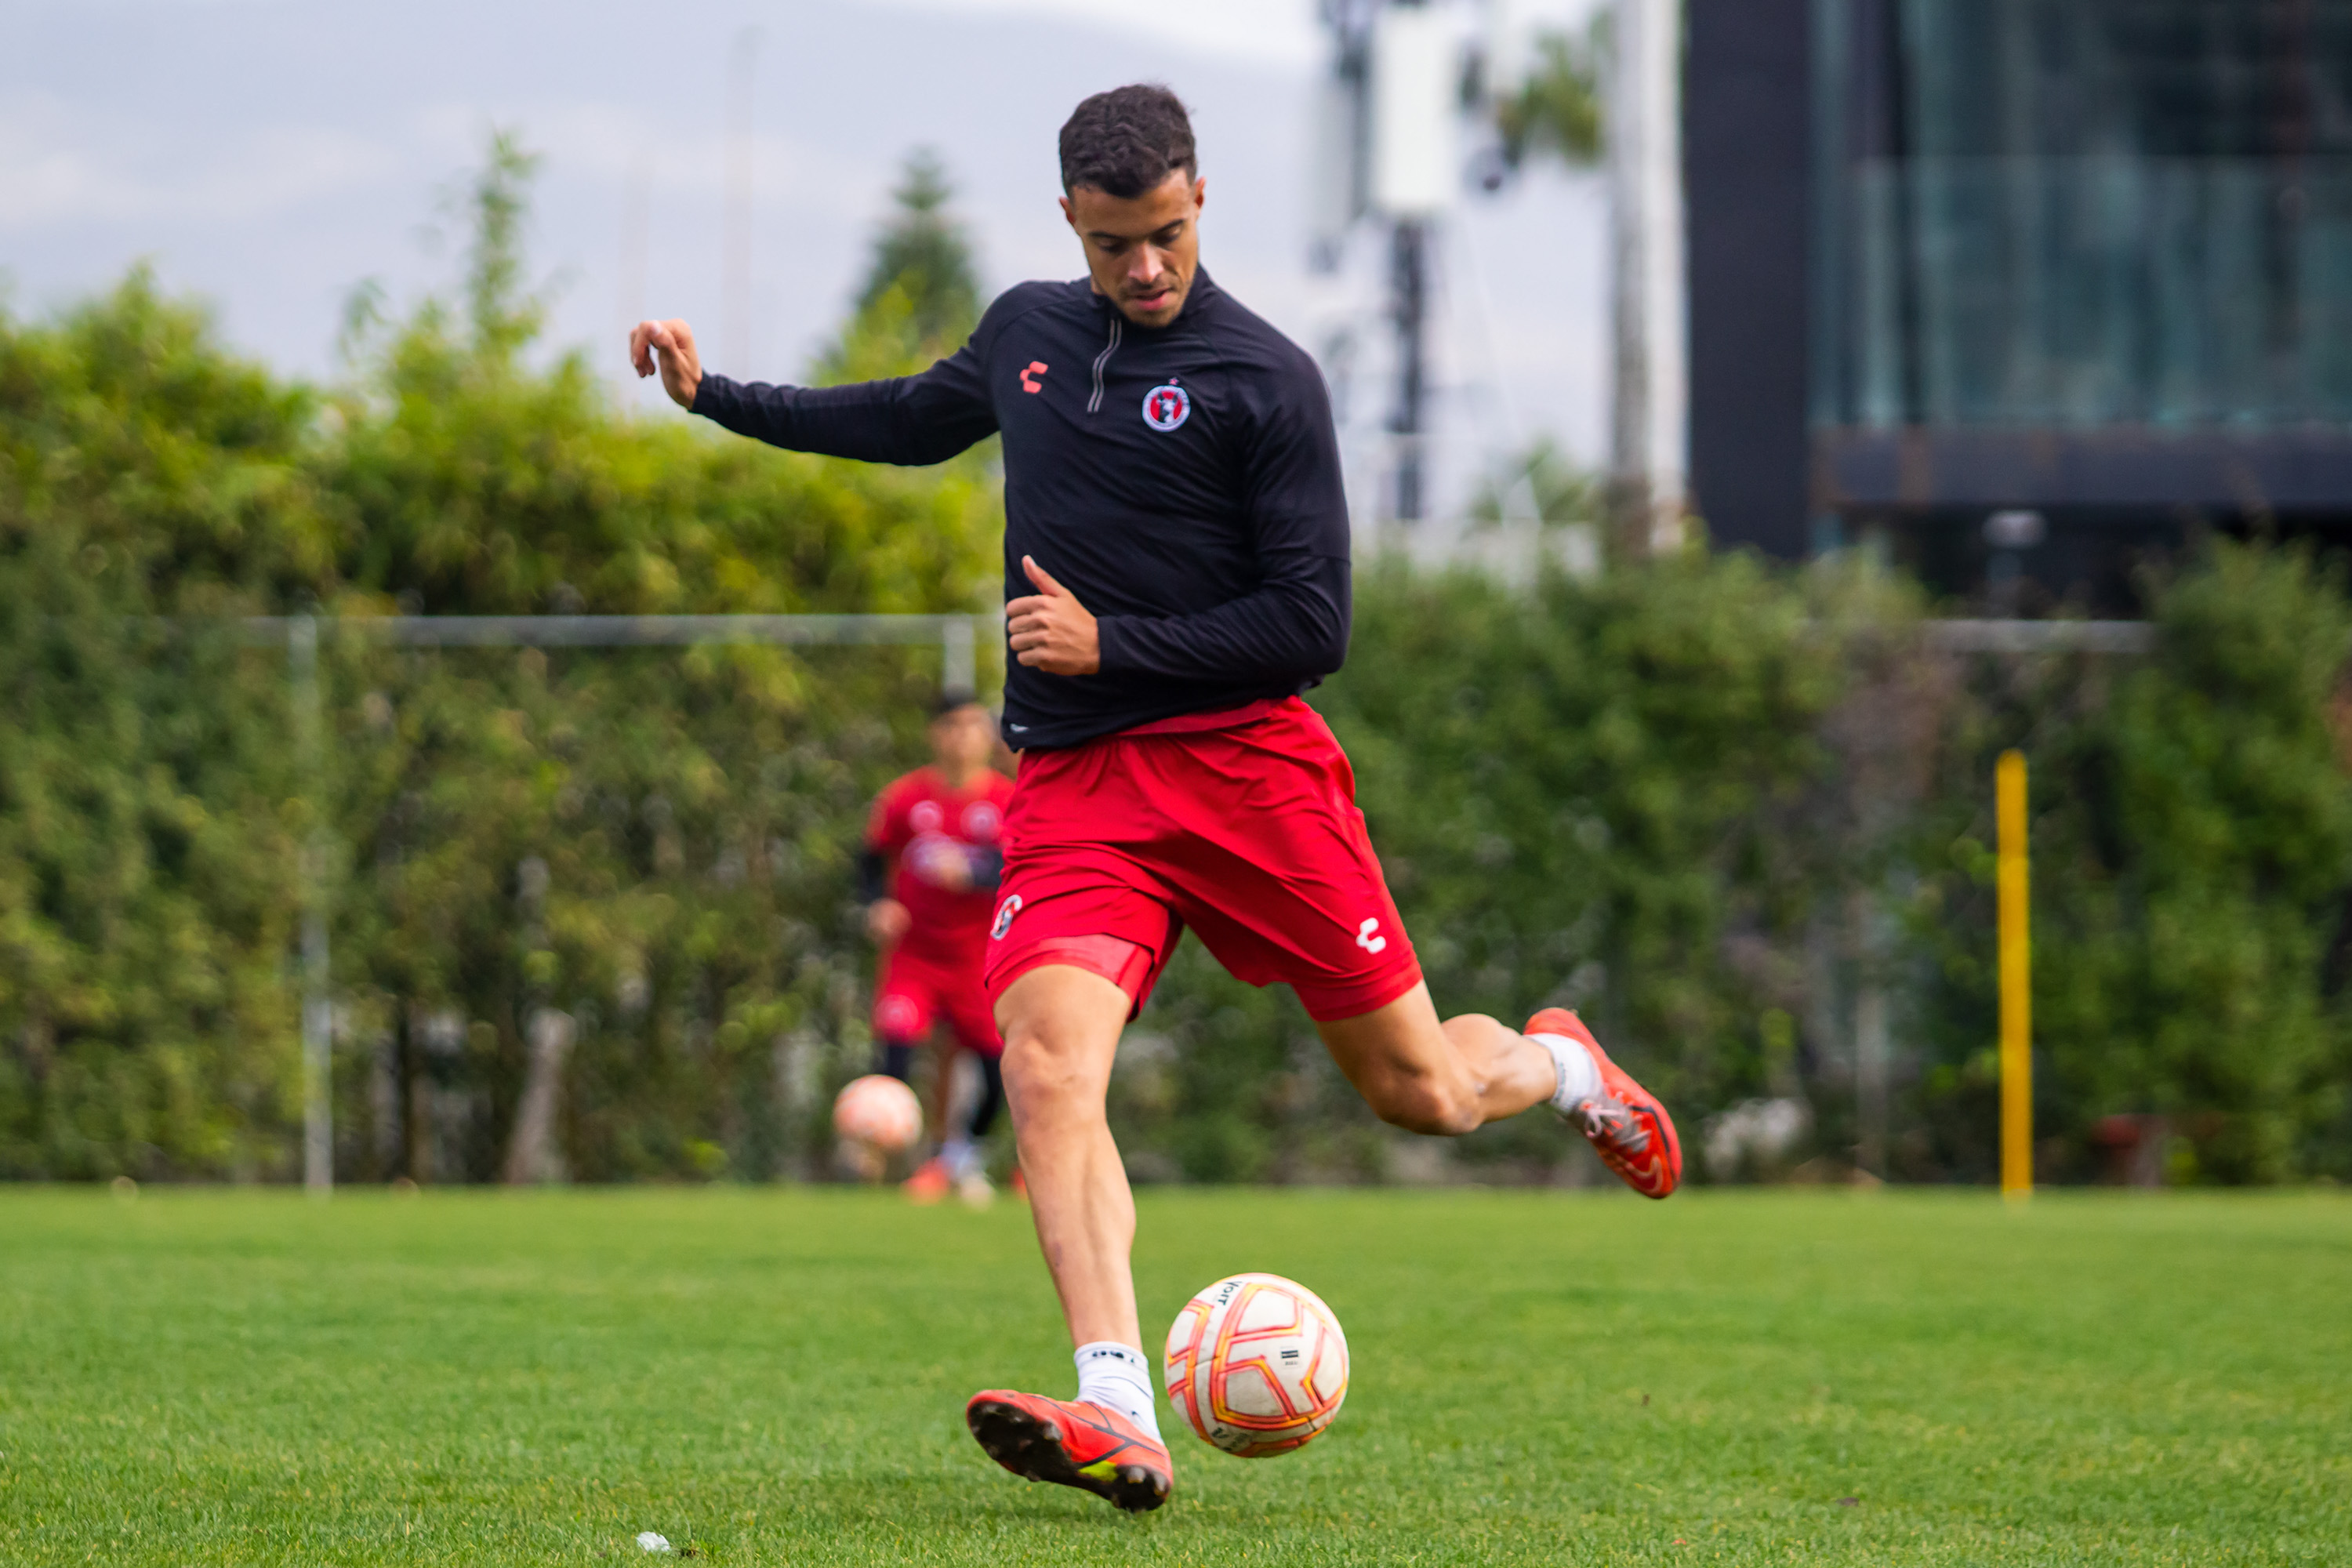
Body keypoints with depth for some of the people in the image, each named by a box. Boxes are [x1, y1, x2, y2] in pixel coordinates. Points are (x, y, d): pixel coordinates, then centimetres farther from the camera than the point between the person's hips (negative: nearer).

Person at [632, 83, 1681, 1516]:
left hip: (1246, 758, -3)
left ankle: (1560, 1065, 43)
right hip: (1073, 785, 3)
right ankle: (1121, 1422, -36)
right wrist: (720, 397, 35)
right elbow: (920, 419, 35)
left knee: (1420, 1089, 4)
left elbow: (1315, 627, -7)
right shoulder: (1029, 331, 12)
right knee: (1046, 1063, -24)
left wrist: (1109, 643, -13)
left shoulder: (1264, 379, -5)